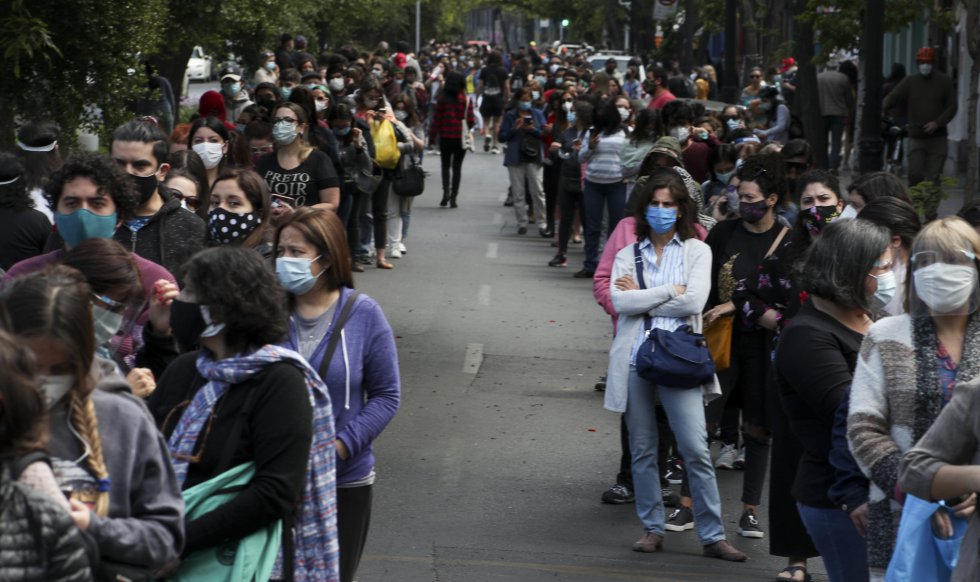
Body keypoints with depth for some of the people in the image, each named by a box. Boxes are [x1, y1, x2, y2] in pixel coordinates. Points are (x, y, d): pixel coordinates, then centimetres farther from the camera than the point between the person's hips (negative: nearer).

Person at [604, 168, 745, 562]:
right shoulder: (628, 255, 12)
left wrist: (640, 297, -4)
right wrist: (668, 292, -7)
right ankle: (652, 529, 17)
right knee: (642, 450, 7)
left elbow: (694, 301, -8)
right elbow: (619, 300, -5)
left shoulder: (696, 251, 8)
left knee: (696, 449, -8)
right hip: (635, 359, 2)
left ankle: (713, 536, -4)